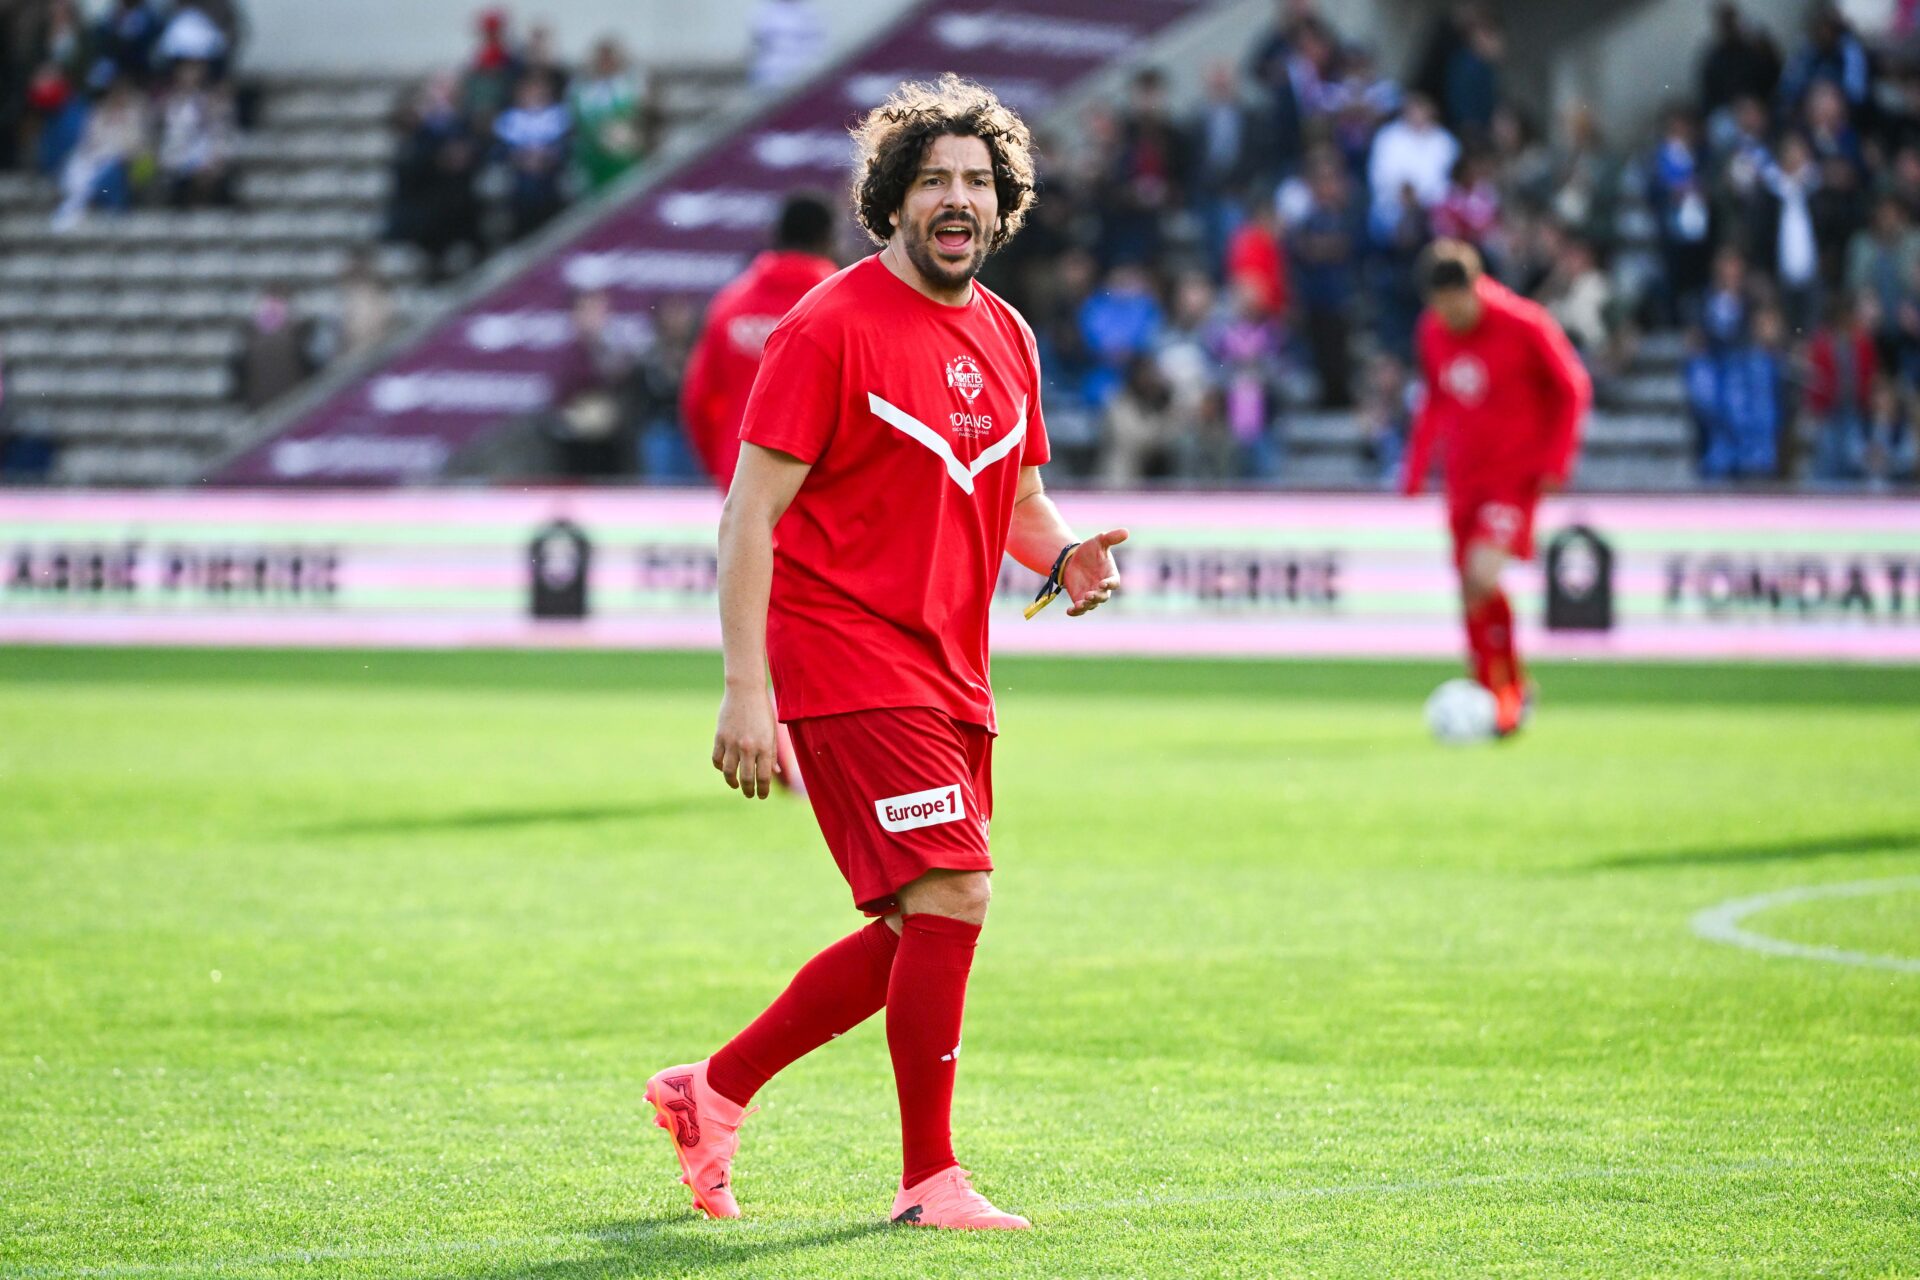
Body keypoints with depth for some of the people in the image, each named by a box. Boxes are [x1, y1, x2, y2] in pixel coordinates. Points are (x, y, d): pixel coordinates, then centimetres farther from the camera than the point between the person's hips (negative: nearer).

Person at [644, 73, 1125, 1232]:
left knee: (922, 932, 11)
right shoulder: (829, 328, -10)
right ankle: (931, 1180, -5)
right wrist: (745, 690, -19)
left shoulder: (1006, 339, 12)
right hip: (847, 658, -8)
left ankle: (715, 1092, 26)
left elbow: (1021, 500, 24)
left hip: (949, 674, 8)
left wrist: (1064, 558, 0)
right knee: (953, 895, -16)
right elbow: (753, 512, -12)